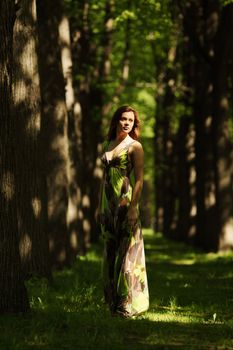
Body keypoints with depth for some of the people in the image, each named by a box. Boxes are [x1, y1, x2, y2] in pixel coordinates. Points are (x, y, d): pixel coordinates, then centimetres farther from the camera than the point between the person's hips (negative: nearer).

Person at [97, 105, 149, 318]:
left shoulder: (134, 147, -5)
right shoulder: (108, 145, 14)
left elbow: (139, 179, -11)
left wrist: (133, 206, -20)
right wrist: (100, 206, 16)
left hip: (125, 203, -7)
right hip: (109, 205, 7)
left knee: (127, 252, -6)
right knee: (110, 253, 7)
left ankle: (131, 303, -3)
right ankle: (114, 303, 13)